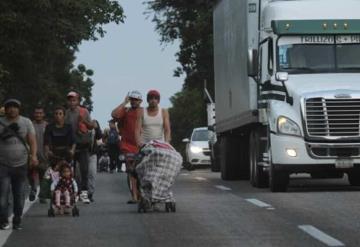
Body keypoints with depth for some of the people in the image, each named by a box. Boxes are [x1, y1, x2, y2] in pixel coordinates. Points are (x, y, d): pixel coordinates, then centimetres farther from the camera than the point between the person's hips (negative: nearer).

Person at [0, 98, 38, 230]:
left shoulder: (26, 122, 5)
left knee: (19, 195, 6)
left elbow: (32, 140, 1)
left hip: (21, 165, 2)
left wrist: (33, 155, -14)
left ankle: (17, 222, 16)